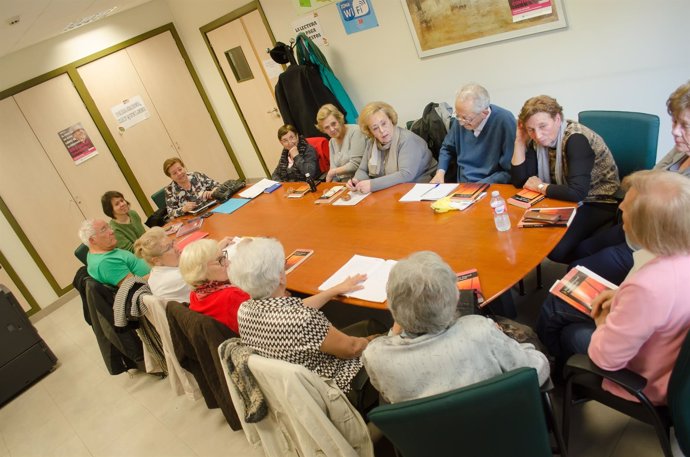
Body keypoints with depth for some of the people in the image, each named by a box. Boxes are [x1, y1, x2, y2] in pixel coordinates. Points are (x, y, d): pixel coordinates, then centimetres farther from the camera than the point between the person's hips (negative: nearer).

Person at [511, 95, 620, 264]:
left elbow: (577, 192, -35)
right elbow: (520, 181, -5)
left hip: (598, 204, -7)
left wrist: (540, 187, -19)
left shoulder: (576, 139, -25)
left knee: (556, 247, -24)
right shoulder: (538, 141, -3)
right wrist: (520, 141, -11)